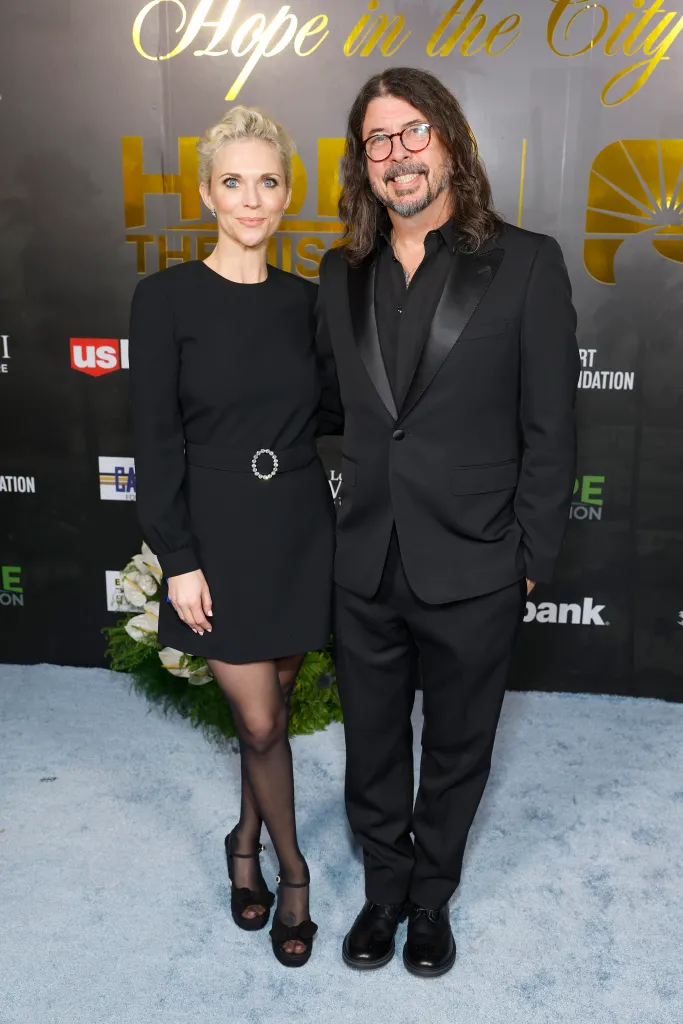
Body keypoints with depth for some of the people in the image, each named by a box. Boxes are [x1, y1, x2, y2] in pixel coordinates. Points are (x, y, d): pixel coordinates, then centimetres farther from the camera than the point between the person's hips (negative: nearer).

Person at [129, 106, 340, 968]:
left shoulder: (304, 301, 4)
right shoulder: (167, 298, -8)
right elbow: (157, 441, -9)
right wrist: (178, 561, -11)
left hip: (301, 531, 4)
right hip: (220, 536, -3)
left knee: (272, 706, 16)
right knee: (261, 723, 6)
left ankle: (246, 843, 41)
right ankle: (291, 870, 31)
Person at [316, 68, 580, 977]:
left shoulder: (526, 263, -6)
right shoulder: (341, 274, 5)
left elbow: (549, 427, -6)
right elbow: (336, 401, 9)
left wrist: (531, 559, -7)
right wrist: (342, 528, 2)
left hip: (473, 570, -3)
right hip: (365, 568, 3)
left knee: (457, 748, 16)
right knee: (372, 747, 18)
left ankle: (432, 895, 42)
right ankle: (383, 889, 43)